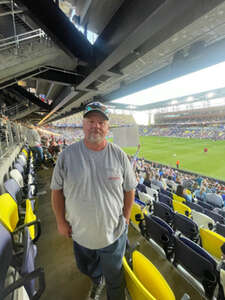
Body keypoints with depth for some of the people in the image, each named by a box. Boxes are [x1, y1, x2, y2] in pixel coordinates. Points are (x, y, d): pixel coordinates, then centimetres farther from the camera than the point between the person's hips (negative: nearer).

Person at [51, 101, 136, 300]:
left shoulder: (119, 155, -15)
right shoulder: (68, 154, -15)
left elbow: (129, 189, -5)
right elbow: (57, 190, -6)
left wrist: (125, 218, -3)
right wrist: (61, 221, -3)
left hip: (114, 232, -1)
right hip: (80, 233, 2)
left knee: (114, 277, 26)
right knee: (88, 269, 34)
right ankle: (97, 282, 69)